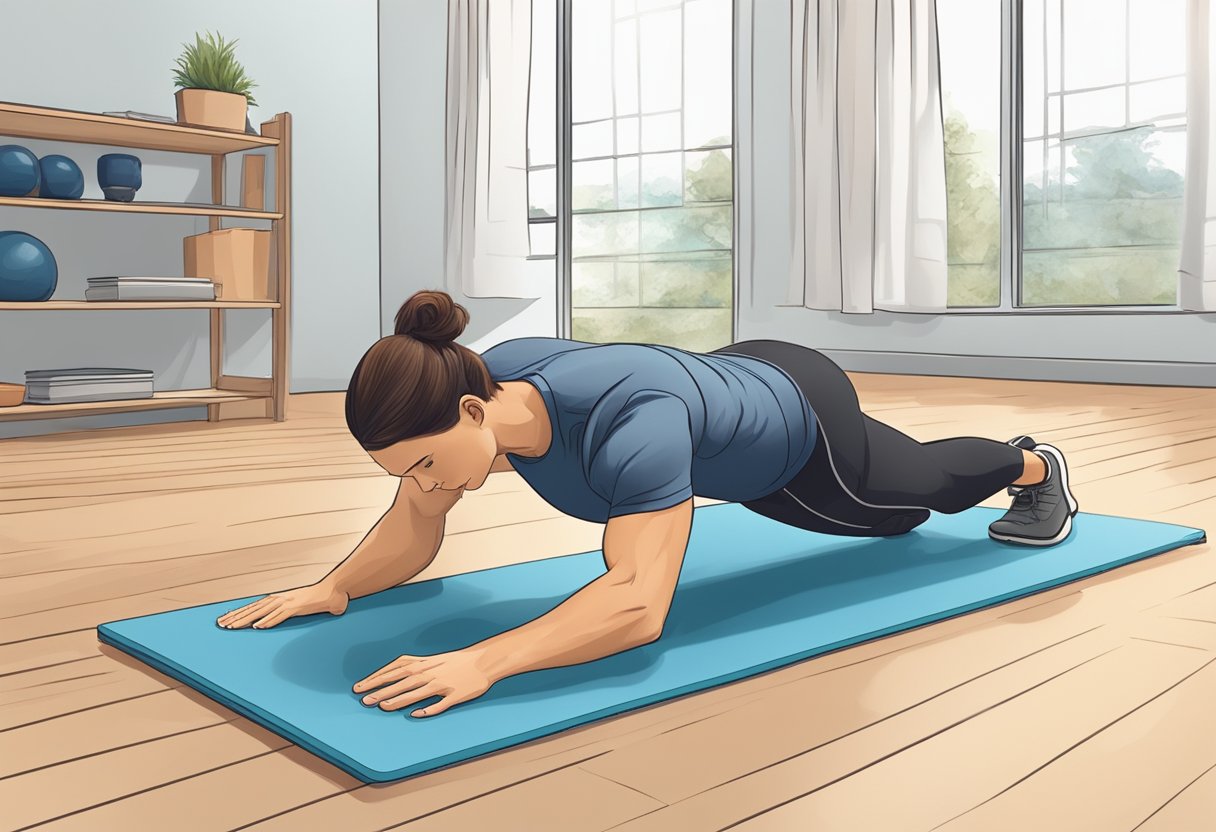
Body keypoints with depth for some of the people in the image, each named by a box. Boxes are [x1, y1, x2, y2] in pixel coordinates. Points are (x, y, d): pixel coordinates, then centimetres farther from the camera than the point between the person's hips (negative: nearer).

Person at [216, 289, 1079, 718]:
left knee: (922, 482, 26)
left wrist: (482, 661, -65)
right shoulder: (481, 381, -27)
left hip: (805, 425, -7)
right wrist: (335, 586, -30)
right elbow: (418, 526, -15)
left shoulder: (628, 425, -49)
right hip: (736, 383, 7)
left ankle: (1034, 464, 60)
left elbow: (640, 604, -57)